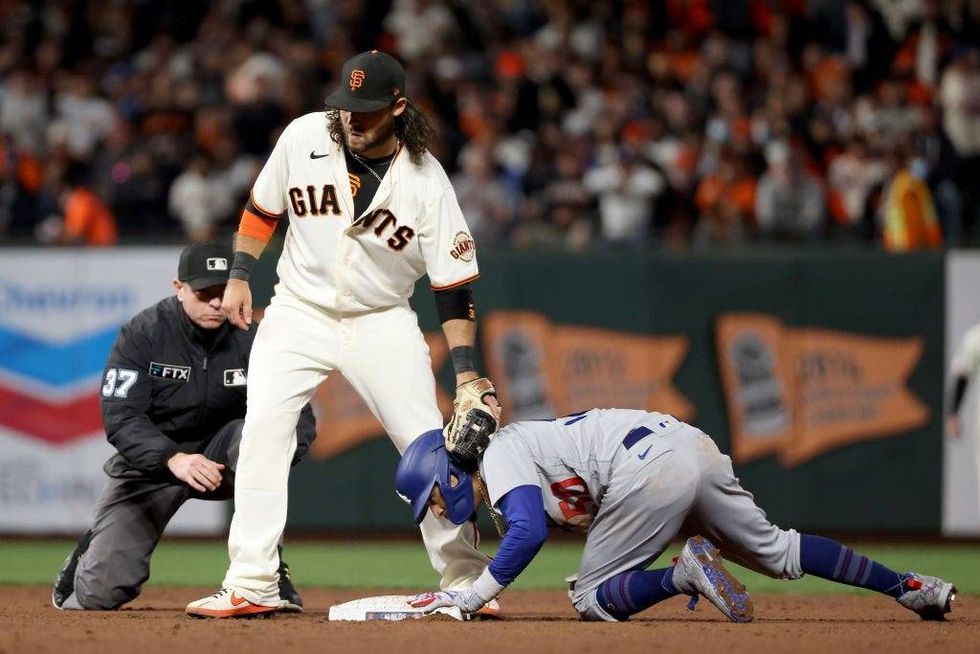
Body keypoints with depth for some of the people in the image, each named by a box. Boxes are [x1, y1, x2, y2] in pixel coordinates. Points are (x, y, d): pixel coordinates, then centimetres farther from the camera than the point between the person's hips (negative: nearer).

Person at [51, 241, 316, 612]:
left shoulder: (249, 339, -12)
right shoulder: (142, 334, -16)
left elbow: (299, 416, -16)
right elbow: (120, 418, -23)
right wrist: (173, 459, -41)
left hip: (221, 454, 1)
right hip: (150, 459, -1)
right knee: (102, 592, -13)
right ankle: (92, 553, 27)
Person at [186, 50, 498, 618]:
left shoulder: (427, 182, -15)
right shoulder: (304, 138, -10)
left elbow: (454, 284, -11)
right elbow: (263, 208, 8)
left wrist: (466, 368, -17)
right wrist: (240, 276, 2)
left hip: (382, 322, -1)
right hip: (300, 312, 1)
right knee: (262, 432, -15)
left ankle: (466, 580, 8)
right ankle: (251, 587, -13)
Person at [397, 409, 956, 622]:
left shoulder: (500, 457, 0)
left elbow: (529, 532, -17)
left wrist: (468, 599, -13)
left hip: (649, 465, -10)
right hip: (695, 448, 10)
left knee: (592, 599, -1)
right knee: (777, 551, 21)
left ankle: (686, 573, -22)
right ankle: (910, 586, 19)